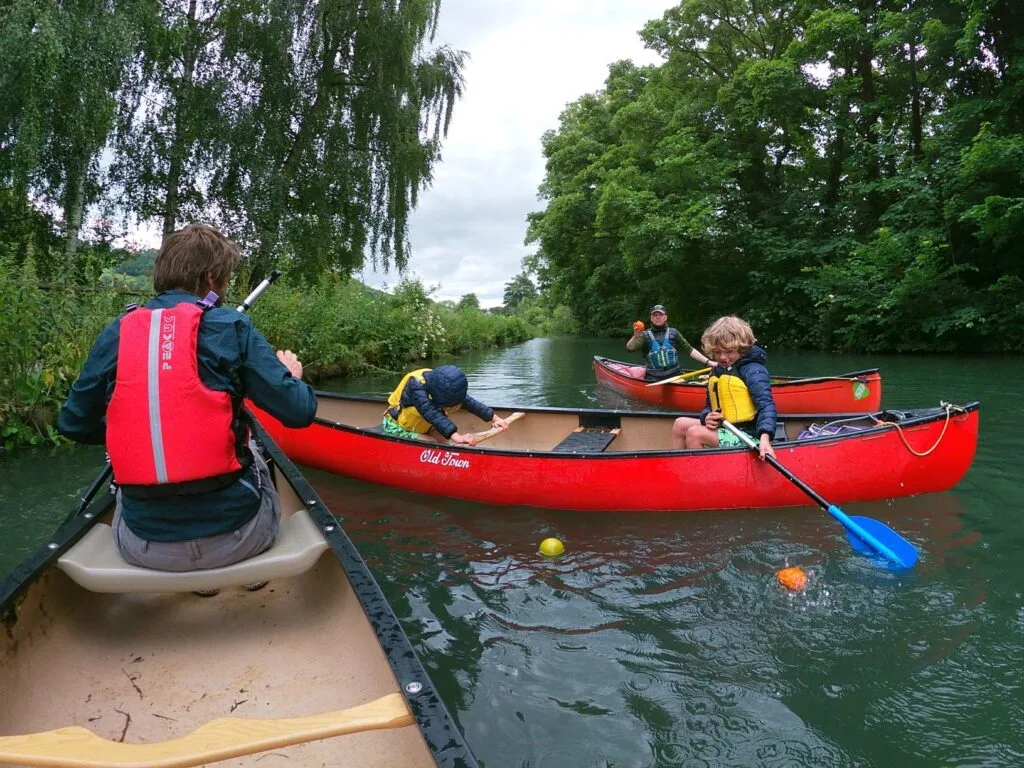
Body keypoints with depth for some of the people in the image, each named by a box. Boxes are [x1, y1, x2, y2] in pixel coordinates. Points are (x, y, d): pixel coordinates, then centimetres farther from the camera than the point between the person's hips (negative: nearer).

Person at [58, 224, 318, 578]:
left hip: (142, 548, 3)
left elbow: (73, 425, 9)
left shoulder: (116, 333, 2)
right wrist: (292, 374, 13)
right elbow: (300, 412, -9)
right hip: (233, 537, -2)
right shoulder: (231, 327, -7)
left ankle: (200, 582, 44)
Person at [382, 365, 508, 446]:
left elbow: (469, 401, -11)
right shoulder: (416, 385, -36)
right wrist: (457, 437, -57)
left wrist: (494, 418, -14)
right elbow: (432, 415, -47)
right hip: (396, 428, -8)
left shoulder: (440, 383, -14)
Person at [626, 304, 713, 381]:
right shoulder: (645, 335, 3)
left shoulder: (673, 333, 8)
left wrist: (707, 362, -3)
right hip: (653, 378, -1)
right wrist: (635, 337, -33)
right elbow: (630, 348, -12)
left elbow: (690, 350, 8)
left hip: (674, 375, 1)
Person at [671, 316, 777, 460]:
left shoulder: (753, 370, -14)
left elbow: (766, 405, -25)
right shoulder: (716, 371, 11)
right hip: (722, 427, 9)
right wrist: (707, 416, -9)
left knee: (695, 433, -22)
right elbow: (709, 405, 18)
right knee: (681, 424, 9)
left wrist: (764, 437, -41)